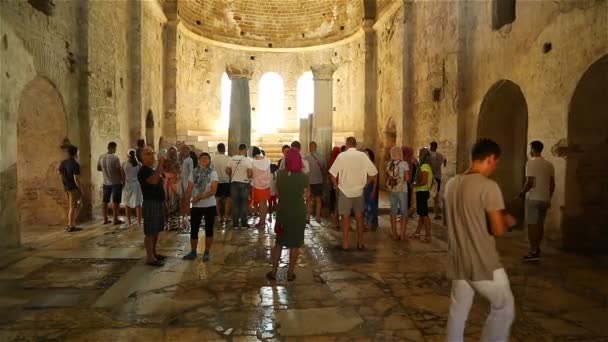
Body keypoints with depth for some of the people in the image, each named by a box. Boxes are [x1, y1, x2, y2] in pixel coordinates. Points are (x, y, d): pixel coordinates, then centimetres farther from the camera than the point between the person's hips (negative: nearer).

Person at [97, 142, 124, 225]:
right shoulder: (115, 158, -18)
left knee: (105, 201, 13)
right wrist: (123, 180, -1)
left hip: (106, 183, 6)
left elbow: (98, 168, 9)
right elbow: (119, 170, -14)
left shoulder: (101, 157, -1)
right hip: (116, 183, -5)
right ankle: (115, 219, 4)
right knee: (115, 201, 1)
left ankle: (105, 219, 19)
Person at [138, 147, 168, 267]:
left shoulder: (153, 170, 18)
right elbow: (153, 181, -34)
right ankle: (150, 258, -2)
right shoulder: (143, 171, -13)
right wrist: (160, 164, -28)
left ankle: (153, 253, 26)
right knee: (150, 232, -6)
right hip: (150, 203, -10)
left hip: (159, 202, 10)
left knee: (156, 231, 16)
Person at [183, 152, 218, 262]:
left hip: (209, 205, -3)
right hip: (196, 206, 3)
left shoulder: (213, 173, -6)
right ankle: (193, 252, 22)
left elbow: (213, 191, -14)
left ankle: (207, 252, 18)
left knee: (209, 229, 6)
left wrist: (200, 197, -23)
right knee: (193, 229, 7)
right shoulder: (194, 173, 4)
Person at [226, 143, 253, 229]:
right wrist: (249, 176, 4)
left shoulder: (232, 159, -3)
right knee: (244, 204, 7)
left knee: (235, 203, 9)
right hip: (244, 183, -2)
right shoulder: (248, 160, -13)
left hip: (234, 183, 3)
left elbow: (227, 170, -2)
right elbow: (250, 174, -18)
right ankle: (243, 223, 11)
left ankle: (235, 223, 11)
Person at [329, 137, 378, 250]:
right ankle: (360, 243, 20)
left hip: (345, 191, -2)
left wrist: (336, 186, 2)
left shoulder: (342, 156, -10)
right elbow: (373, 173, -3)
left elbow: (333, 174, -13)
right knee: (359, 217, 13)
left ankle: (345, 244, 10)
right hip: (359, 191, 2)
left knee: (345, 217, 5)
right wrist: (365, 184, 9)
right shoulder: (363, 156, -3)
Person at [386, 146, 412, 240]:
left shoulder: (388, 164, 3)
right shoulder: (404, 163, -11)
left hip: (391, 190, 4)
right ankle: (403, 234, 7)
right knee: (404, 212, 6)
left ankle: (394, 234, 14)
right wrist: (410, 174, 7)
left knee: (393, 211, 10)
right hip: (402, 190, -4)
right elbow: (407, 179, -12)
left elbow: (387, 178, 7)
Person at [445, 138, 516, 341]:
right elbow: (498, 230, -19)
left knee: (458, 311, 15)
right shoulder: (488, 186, -16)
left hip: (458, 261, 7)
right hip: (483, 263, -6)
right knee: (504, 308, 13)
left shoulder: (452, 184, 6)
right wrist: (507, 221, 3)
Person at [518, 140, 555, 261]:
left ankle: (533, 252, -5)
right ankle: (536, 249, 23)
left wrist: (522, 193, -3)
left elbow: (530, 183, -18)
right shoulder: (549, 164, 9)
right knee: (540, 224, 14)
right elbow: (552, 184, 11)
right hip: (545, 199, 7)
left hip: (533, 198, -7)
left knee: (532, 224, -4)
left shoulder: (531, 163, -12)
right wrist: (548, 198, 20)